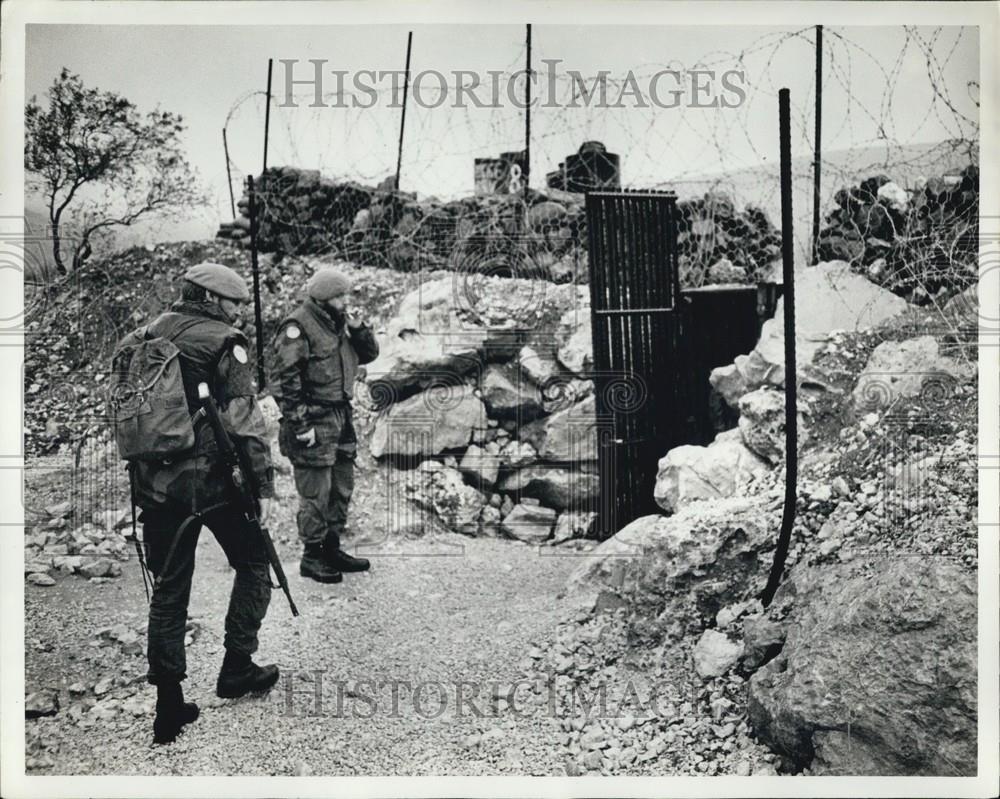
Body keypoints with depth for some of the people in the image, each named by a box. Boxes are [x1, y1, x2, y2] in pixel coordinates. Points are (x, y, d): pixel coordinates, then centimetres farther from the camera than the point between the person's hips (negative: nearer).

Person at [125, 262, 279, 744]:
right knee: (253, 563, 16)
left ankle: (168, 704, 15)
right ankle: (236, 668, 18)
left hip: (154, 482, 6)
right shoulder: (223, 342, -8)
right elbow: (245, 420, -15)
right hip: (211, 479, -6)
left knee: (168, 587, 11)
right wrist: (263, 484, -10)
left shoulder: (150, 335, 12)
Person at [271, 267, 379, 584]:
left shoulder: (337, 323, 12)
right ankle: (312, 557, 11)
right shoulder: (297, 328, -15)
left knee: (342, 488, 16)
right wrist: (300, 425, -20)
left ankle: (332, 548, 29)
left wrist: (357, 328, -1)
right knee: (315, 493, -2)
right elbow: (285, 381, -18)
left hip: (340, 417, 9)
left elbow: (369, 354, 18)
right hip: (313, 422, -9)